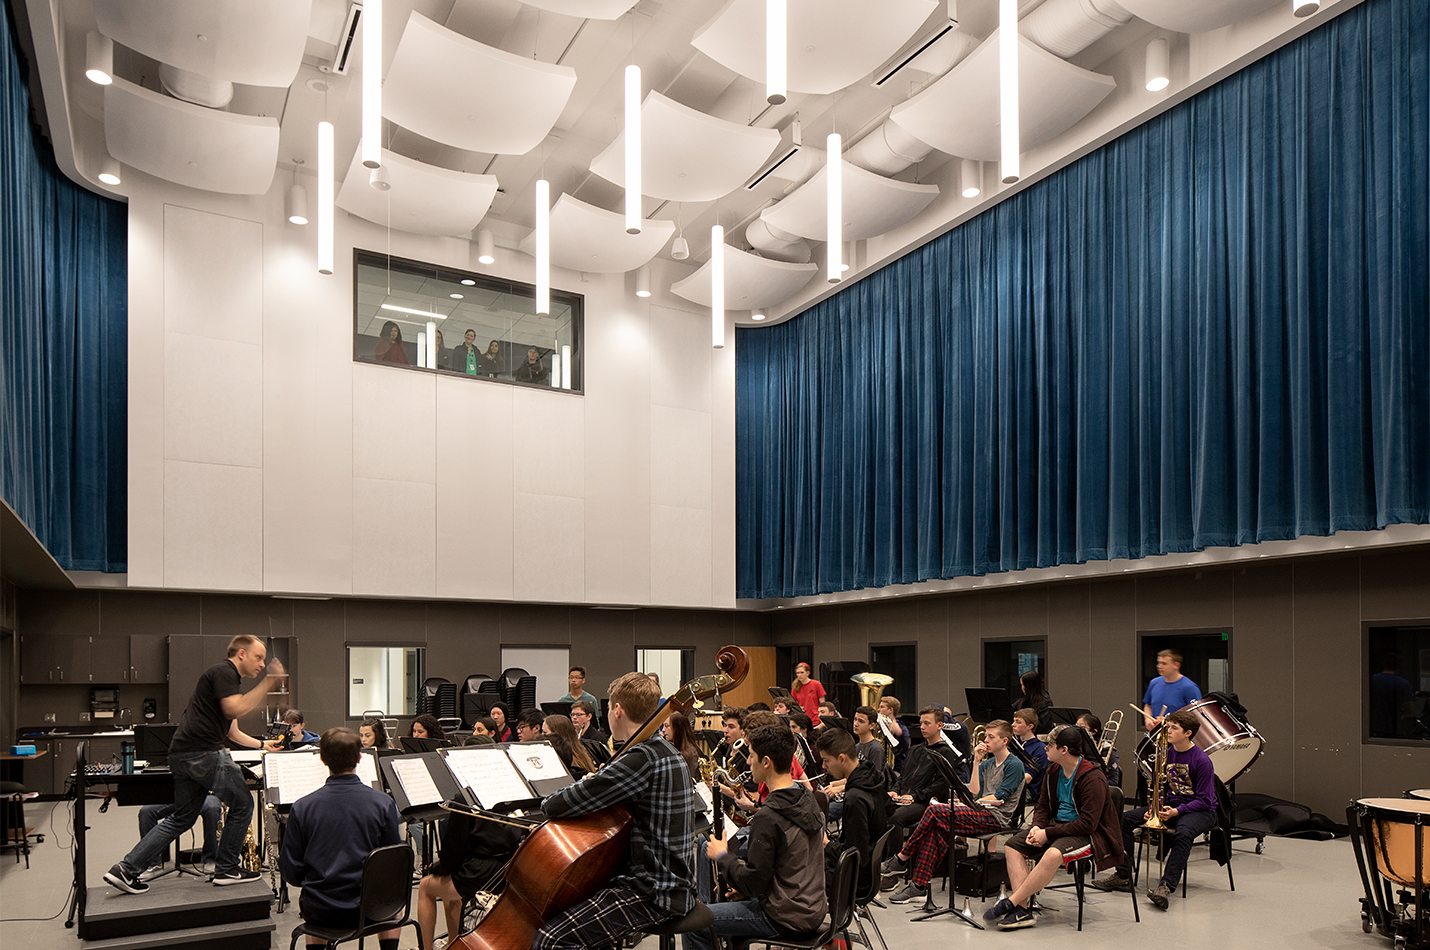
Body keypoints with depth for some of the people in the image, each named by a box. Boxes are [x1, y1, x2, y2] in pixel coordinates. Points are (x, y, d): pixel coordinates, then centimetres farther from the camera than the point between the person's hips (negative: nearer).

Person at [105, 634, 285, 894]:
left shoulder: (229, 678, 23)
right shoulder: (223, 672, -8)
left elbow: (232, 733, 27)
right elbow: (235, 709, -23)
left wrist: (262, 744, 22)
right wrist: (268, 683, -18)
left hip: (181, 755, 10)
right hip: (201, 753, -10)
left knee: (182, 818, 16)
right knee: (242, 804, 1)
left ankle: (126, 869, 15)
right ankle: (226, 869, 10)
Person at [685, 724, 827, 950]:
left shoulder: (768, 817, -25)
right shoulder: (808, 802, 3)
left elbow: (753, 884, -22)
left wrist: (722, 855, -7)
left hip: (787, 919, -9)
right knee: (733, 902, 31)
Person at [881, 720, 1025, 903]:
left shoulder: (1014, 765, -3)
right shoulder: (986, 764, 21)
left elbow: (998, 799, -11)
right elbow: (974, 793, 7)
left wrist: (967, 804, -8)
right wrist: (977, 762, 5)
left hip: (996, 818, -7)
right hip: (981, 814, 7)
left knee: (935, 811, -23)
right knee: (933, 829, -20)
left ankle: (901, 859, -13)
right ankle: (919, 885, -22)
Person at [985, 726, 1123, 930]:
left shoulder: (1093, 779, -20)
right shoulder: (1053, 771, 4)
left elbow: (1088, 823, -24)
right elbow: (1042, 806, 14)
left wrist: (1047, 833, -23)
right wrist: (1037, 827, -10)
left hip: (1085, 833, -8)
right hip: (1057, 822, 8)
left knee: (1053, 854, -37)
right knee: (1013, 845, -9)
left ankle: (1009, 903, -26)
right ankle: (1022, 910, -18)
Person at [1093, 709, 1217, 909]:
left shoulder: (1201, 760, -15)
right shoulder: (1167, 753, 4)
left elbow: (1204, 800, -16)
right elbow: (1160, 787, 13)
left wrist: (1177, 811, -28)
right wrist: (1156, 808, -6)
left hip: (1200, 810, -7)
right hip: (1170, 806, 7)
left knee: (1183, 832, -41)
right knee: (1125, 819, -8)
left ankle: (1167, 886, -42)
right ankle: (1123, 876, -3)